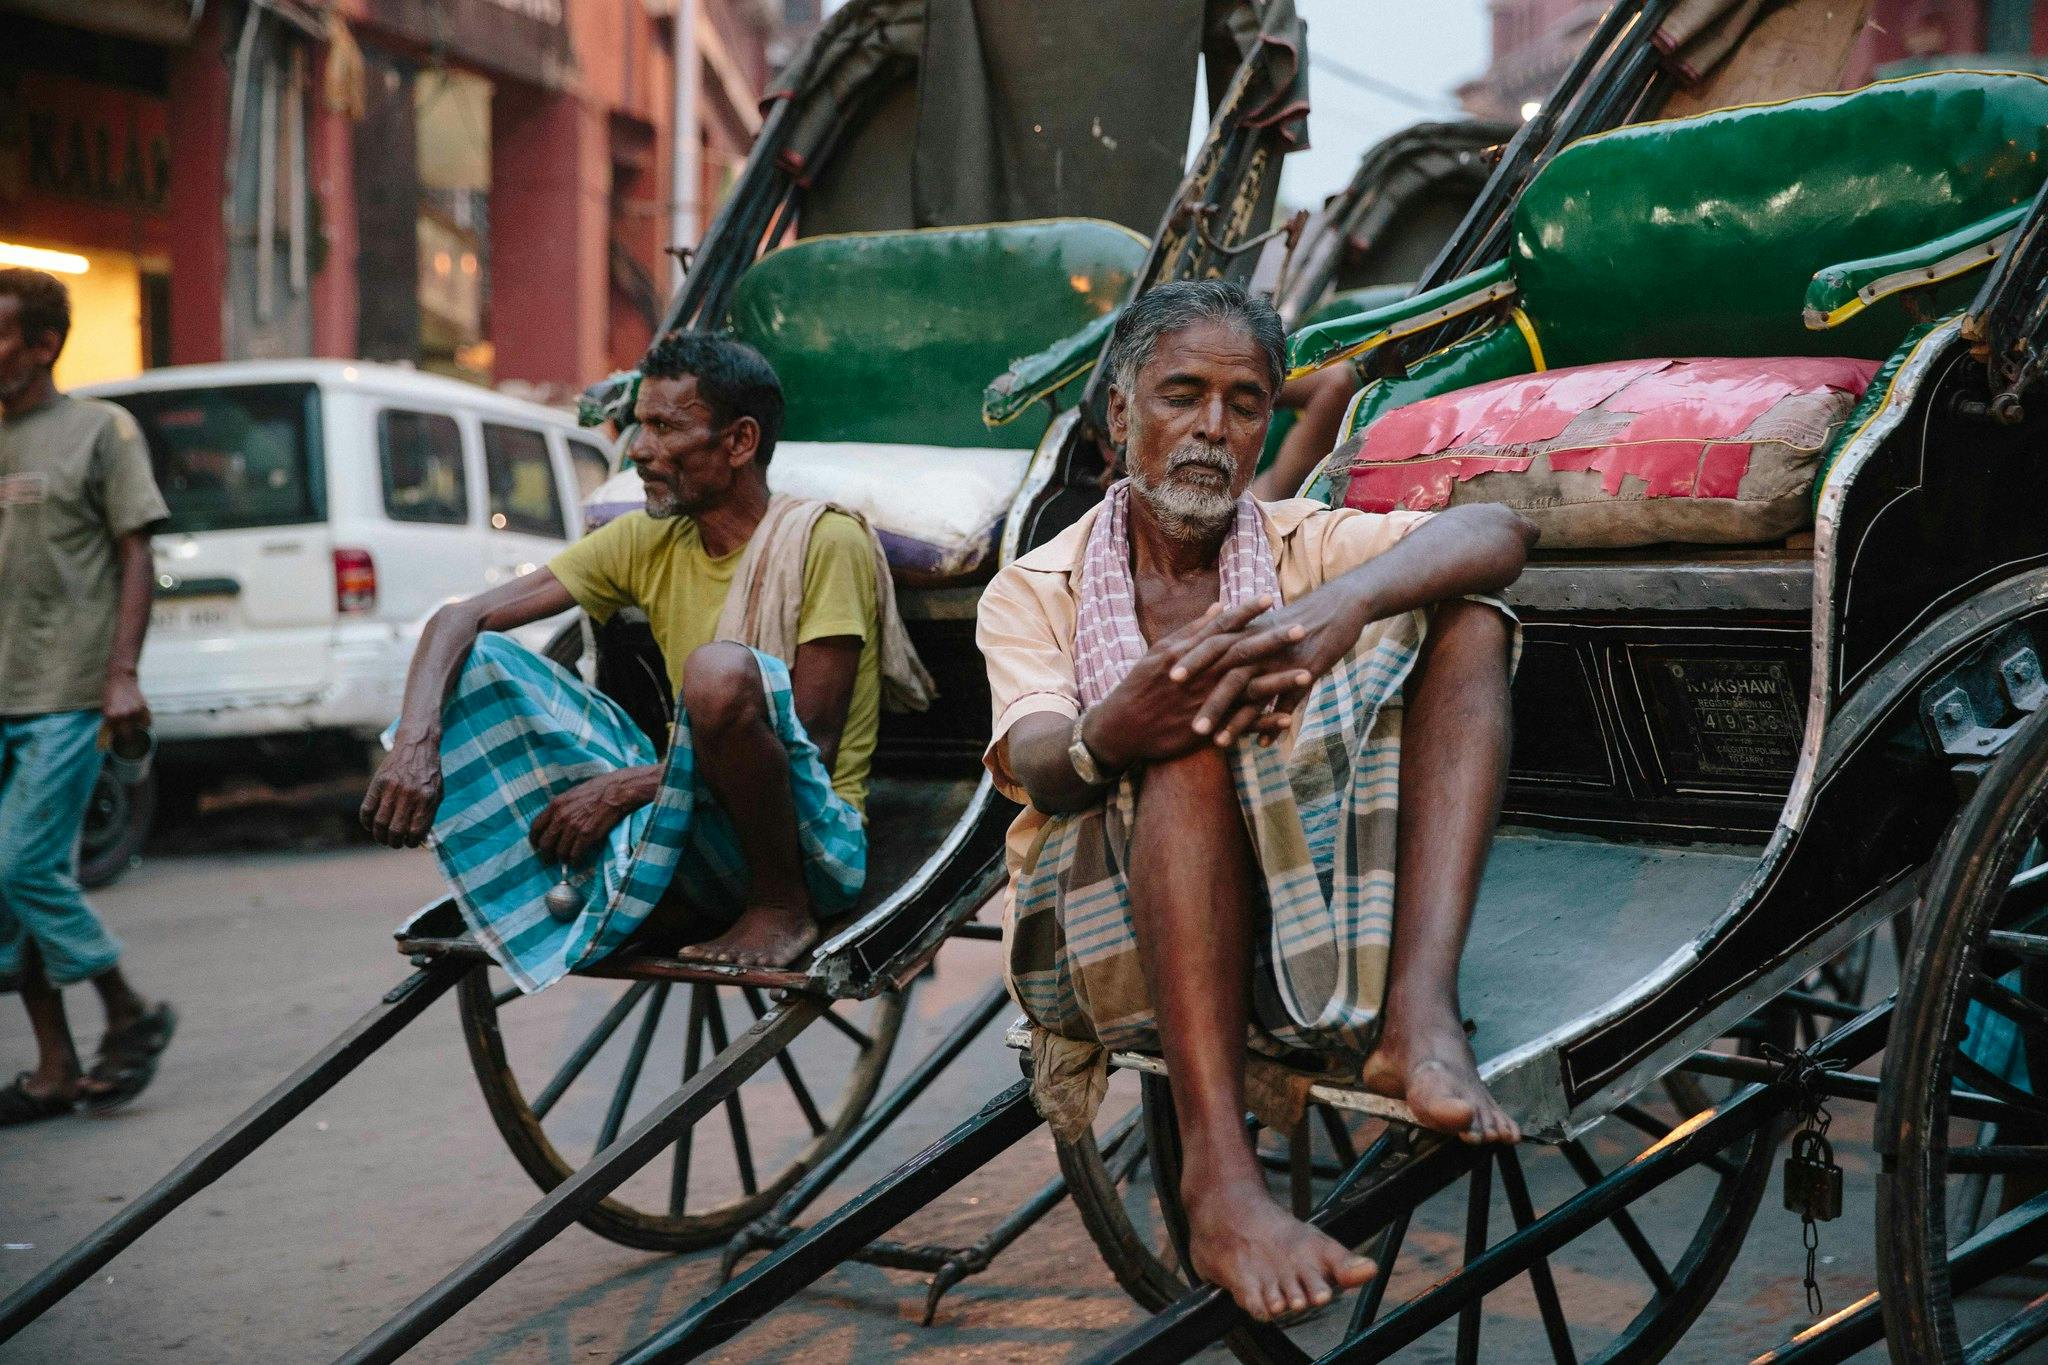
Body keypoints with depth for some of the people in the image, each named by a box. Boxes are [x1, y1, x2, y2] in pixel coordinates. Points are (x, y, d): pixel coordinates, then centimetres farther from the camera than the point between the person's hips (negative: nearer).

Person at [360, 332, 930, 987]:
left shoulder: (826, 542, -10)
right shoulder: (648, 541, 6)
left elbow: (809, 749, -15)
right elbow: (461, 618, 1)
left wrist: (626, 786, -20)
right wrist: (414, 741, -19)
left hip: (814, 840, -5)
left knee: (721, 667, -36)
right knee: (474, 662, -5)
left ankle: (783, 909, -16)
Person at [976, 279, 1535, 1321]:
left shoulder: (1308, 545, 12)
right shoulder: (1034, 593, 8)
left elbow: (1497, 533, -9)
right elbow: (1034, 766, -13)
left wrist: (1348, 601, -30)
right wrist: (1113, 733, -39)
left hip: (1311, 922, 2)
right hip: (1104, 945, -2)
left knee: (1466, 619, -11)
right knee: (1196, 731, -32)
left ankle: (1416, 1017, -32)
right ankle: (1218, 1178, -43)